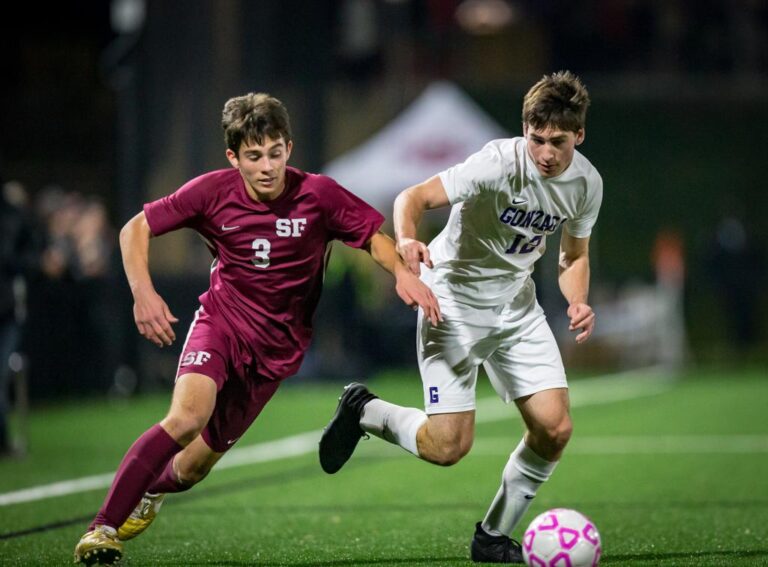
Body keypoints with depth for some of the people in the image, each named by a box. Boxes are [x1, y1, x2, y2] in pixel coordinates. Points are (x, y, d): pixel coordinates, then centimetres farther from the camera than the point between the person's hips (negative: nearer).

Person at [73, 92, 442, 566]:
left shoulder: (318, 195, -15)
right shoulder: (213, 192, -14)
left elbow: (374, 235, -2)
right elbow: (136, 229, -4)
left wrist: (402, 271, -23)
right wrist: (143, 292, -18)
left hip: (277, 345, 1)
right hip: (221, 321, -1)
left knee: (195, 464, 6)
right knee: (186, 418, -29)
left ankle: (152, 489, 43)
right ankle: (103, 528, -20)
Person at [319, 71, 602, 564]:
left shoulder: (586, 183, -5)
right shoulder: (500, 163, -25)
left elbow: (574, 256, 11)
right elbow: (415, 197, -31)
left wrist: (578, 301, -9)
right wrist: (407, 240, -53)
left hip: (517, 305, 6)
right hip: (455, 297, -6)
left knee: (554, 430, -7)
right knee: (448, 446, -14)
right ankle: (364, 411, 16)